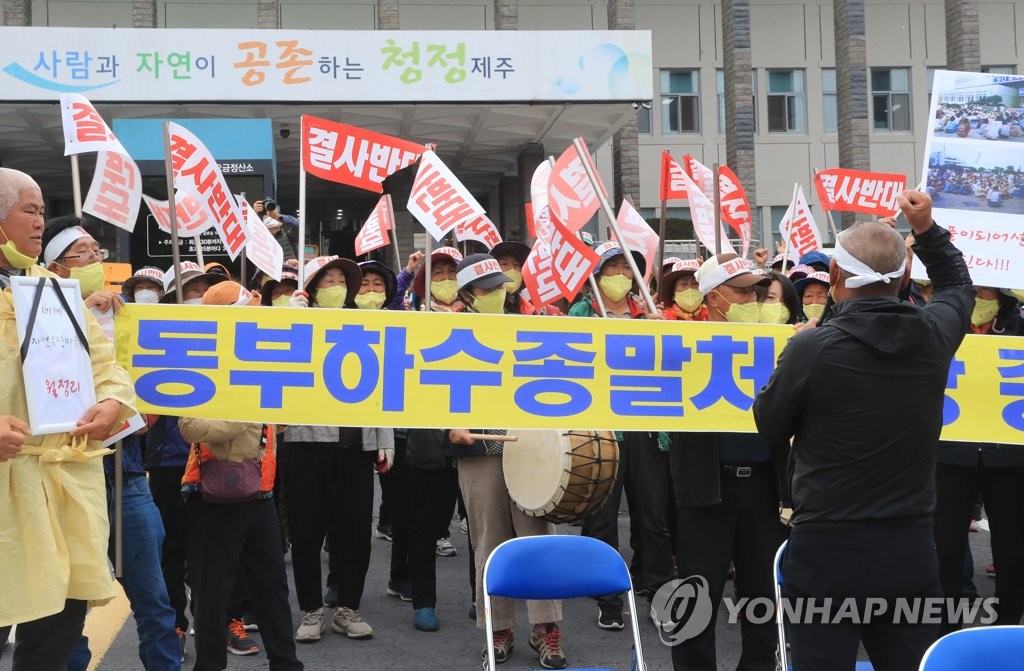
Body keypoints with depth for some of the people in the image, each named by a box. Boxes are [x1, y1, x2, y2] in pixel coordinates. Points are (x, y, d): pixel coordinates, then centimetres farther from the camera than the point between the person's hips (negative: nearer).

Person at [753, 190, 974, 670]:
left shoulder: (811, 347, -16)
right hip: (911, 550, 4)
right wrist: (927, 229, 24)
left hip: (825, 553, -4)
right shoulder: (935, 334, -3)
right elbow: (959, 286, 23)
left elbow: (770, 426, 1)